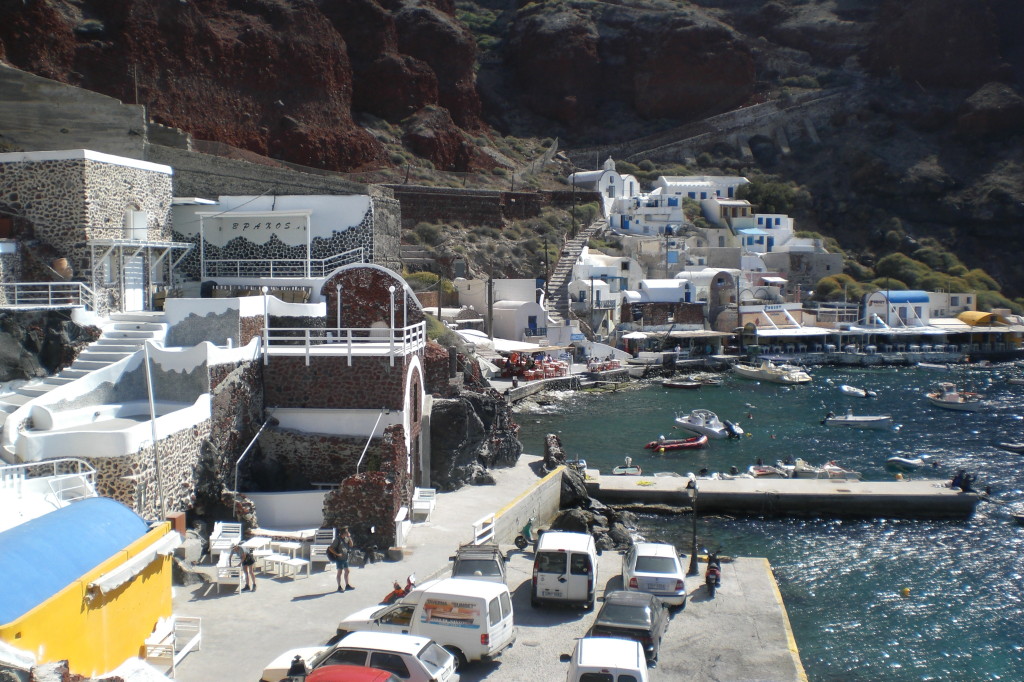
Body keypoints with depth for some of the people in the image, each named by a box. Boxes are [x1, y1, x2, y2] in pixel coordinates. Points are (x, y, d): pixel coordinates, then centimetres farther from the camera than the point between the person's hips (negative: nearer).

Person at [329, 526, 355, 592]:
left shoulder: (346, 538, 6)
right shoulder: (337, 539, -15)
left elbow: (351, 545, 5)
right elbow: (330, 548, -15)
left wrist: (349, 537, -5)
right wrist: (337, 554, -20)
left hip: (345, 558, 7)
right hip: (339, 559, -7)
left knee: (346, 571, 13)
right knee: (340, 572, -1)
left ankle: (347, 585, 23)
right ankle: (339, 587, 6)